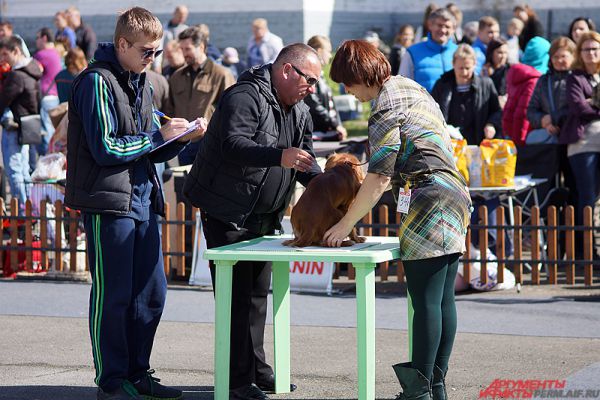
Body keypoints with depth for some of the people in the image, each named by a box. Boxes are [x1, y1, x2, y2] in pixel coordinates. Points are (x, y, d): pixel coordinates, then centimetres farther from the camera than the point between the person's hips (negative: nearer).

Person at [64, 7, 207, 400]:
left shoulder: (141, 84, 17)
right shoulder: (97, 82, -10)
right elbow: (105, 148, -17)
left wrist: (182, 136, 0)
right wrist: (160, 135, -12)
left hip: (142, 201, 8)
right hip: (108, 202, -8)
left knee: (151, 292, 10)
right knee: (113, 295, -3)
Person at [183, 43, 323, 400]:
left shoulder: (299, 111, 11)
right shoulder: (245, 97, -19)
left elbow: (305, 158, 14)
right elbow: (234, 145, -34)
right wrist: (279, 156, -48)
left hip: (263, 217, 9)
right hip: (227, 213, -9)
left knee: (258, 294, 15)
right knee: (236, 294, -10)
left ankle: (256, 371, 24)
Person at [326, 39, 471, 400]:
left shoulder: (386, 109, -11)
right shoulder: (409, 86, 18)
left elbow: (378, 179, -14)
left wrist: (346, 224, -6)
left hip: (430, 199, -10)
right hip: (455, 192, 10)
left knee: (426, 303, -8)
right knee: (443, 300, 9)